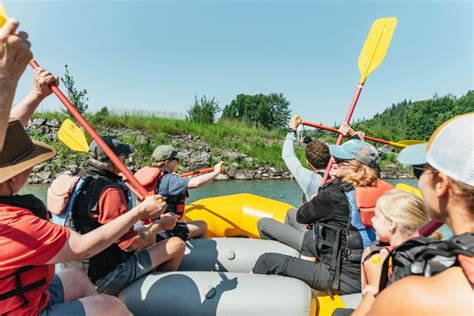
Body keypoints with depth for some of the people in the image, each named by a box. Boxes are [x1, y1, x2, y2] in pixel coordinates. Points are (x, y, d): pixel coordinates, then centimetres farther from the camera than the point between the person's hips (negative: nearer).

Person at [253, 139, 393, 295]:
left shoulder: (335, 194, -22)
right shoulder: (376, 188, -3)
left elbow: (301, 216, -7)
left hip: (343, 278, -9)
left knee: (267, 260, -5)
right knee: (308, 236, 28)